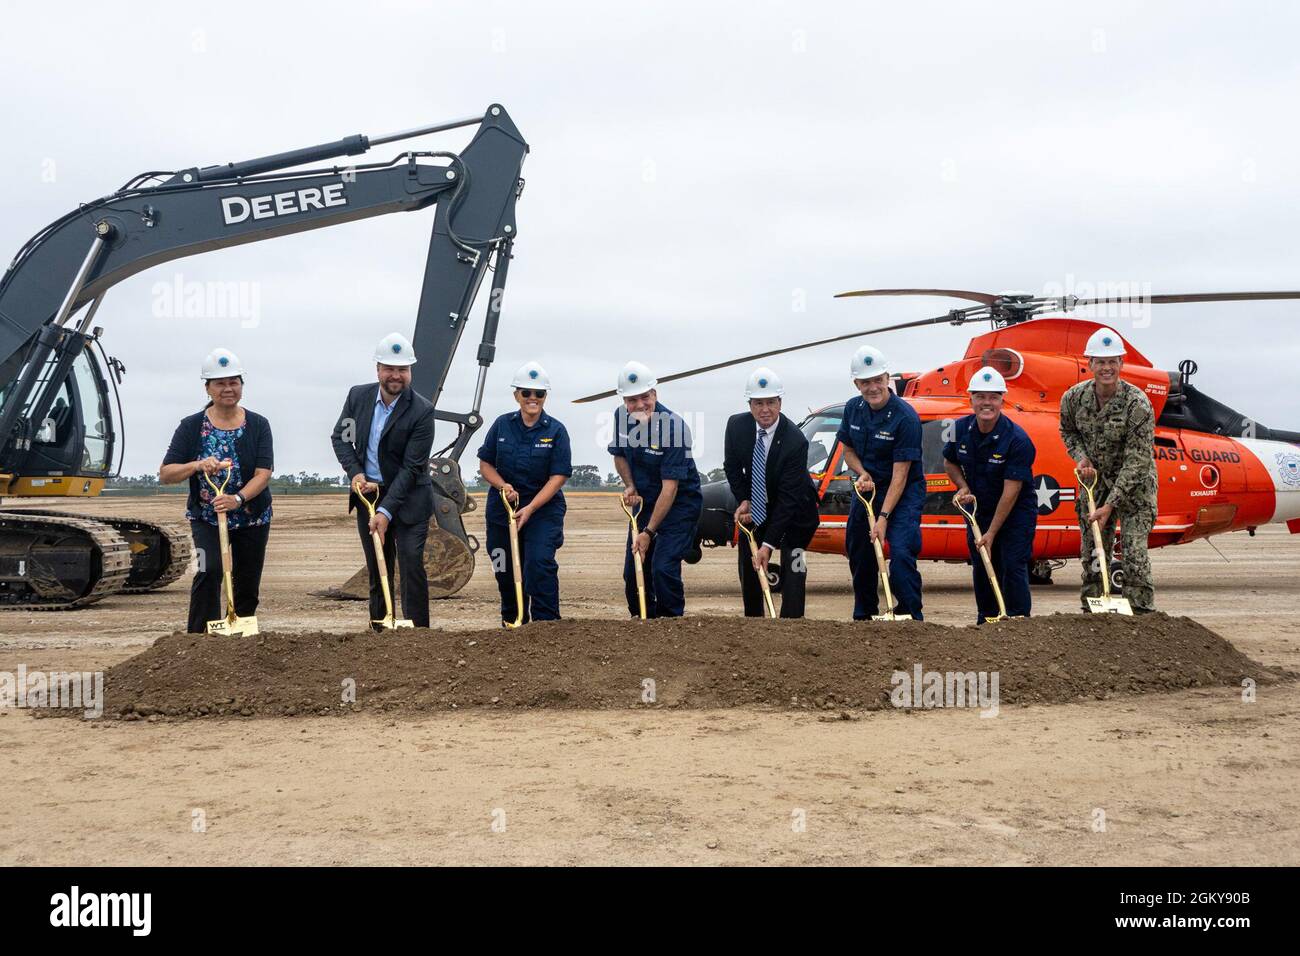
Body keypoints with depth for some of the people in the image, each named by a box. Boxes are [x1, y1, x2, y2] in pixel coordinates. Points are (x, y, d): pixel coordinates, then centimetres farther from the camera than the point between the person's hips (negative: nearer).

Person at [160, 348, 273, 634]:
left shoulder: (258, 425, -2)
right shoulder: (191, 426, -3)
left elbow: (264, 473, -13)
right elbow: (165, 474, -6)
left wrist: (238, 498, -31)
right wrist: (197, 465, -25)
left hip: (252, 518, 2)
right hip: (206, 517, -2)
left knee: (247, 586, 7)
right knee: (209, 569, -24)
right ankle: (200, 635, -19)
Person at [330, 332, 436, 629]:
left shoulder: (422, 410, -17)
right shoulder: (358, 395, -2)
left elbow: (411, 467, -19)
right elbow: (340, 436, 9)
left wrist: (386, 511, -23)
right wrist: (355, 473, -9)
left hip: (407, 499, -4)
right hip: (367, 492, 4)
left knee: (412, 566, -10)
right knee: (377, 571, 11)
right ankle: (379, 630, 19)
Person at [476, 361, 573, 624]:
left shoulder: (556, 431, -4)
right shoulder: (502, 425, 3)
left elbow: (558, 477, -9)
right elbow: (485, 464, 8)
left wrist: (530, 509, -18)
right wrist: (503, 486, -12)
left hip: (544, 508, -3)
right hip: (502, 509, 3)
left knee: (540, 562, -19)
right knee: (506, 569, 10)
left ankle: (546, 622, -11)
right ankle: (512, 623, 28)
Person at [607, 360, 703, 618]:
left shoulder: (673, 426, -26)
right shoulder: (622, 417, -6)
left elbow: (670, 487, -26)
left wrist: (649, 532, -27)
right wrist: (630, 487, -4)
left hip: (680, 503, -6)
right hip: (645, 501, 6)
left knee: (664, 568, -19)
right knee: (632, 572, 6)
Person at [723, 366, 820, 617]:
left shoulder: (795, 440, -32)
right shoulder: (736, 425, -18)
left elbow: (788, 497, -32)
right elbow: (731, 466, 1)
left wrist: (768, 545, -35)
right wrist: (743, 500, -12)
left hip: (795, 507, -5)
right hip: (757, 505, 5)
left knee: (792, 565, -13)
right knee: (747, 563, 9)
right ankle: (753, 618, 25)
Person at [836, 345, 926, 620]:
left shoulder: (905, 417, -21)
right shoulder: (853, 409, -2)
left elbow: (900, 473, -22)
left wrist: (883, 517, -26)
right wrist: (863, 474, -10)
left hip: (902, 492, -6)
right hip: (867, 488, 6)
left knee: (901, 553, -21)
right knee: (859, 555, 13)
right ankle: (863, 616, 31)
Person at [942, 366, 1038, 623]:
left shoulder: (1017, 439, -24)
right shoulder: (961, 429, -8)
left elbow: (1011, 491, -23)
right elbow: (949, 462, 13)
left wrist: (991, 533, -22)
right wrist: (963, 488, -7)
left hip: (1016, 513, -5)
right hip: (978, 510, 5)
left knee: (1013, 567, -11)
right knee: (981, 569, 12)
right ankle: (985, 622, 25)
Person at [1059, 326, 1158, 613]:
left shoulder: (1138, 404, -23)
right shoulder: (1074, 397, -10)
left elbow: (1137, 461, -23)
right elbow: (1068, 431, 13)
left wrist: (1110, 505, -26)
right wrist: (1081, 457, -8)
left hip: (1134, 485, -4)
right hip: (1094, 480, 4)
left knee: (1134, 554, -11)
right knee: (1091, 555, 9)